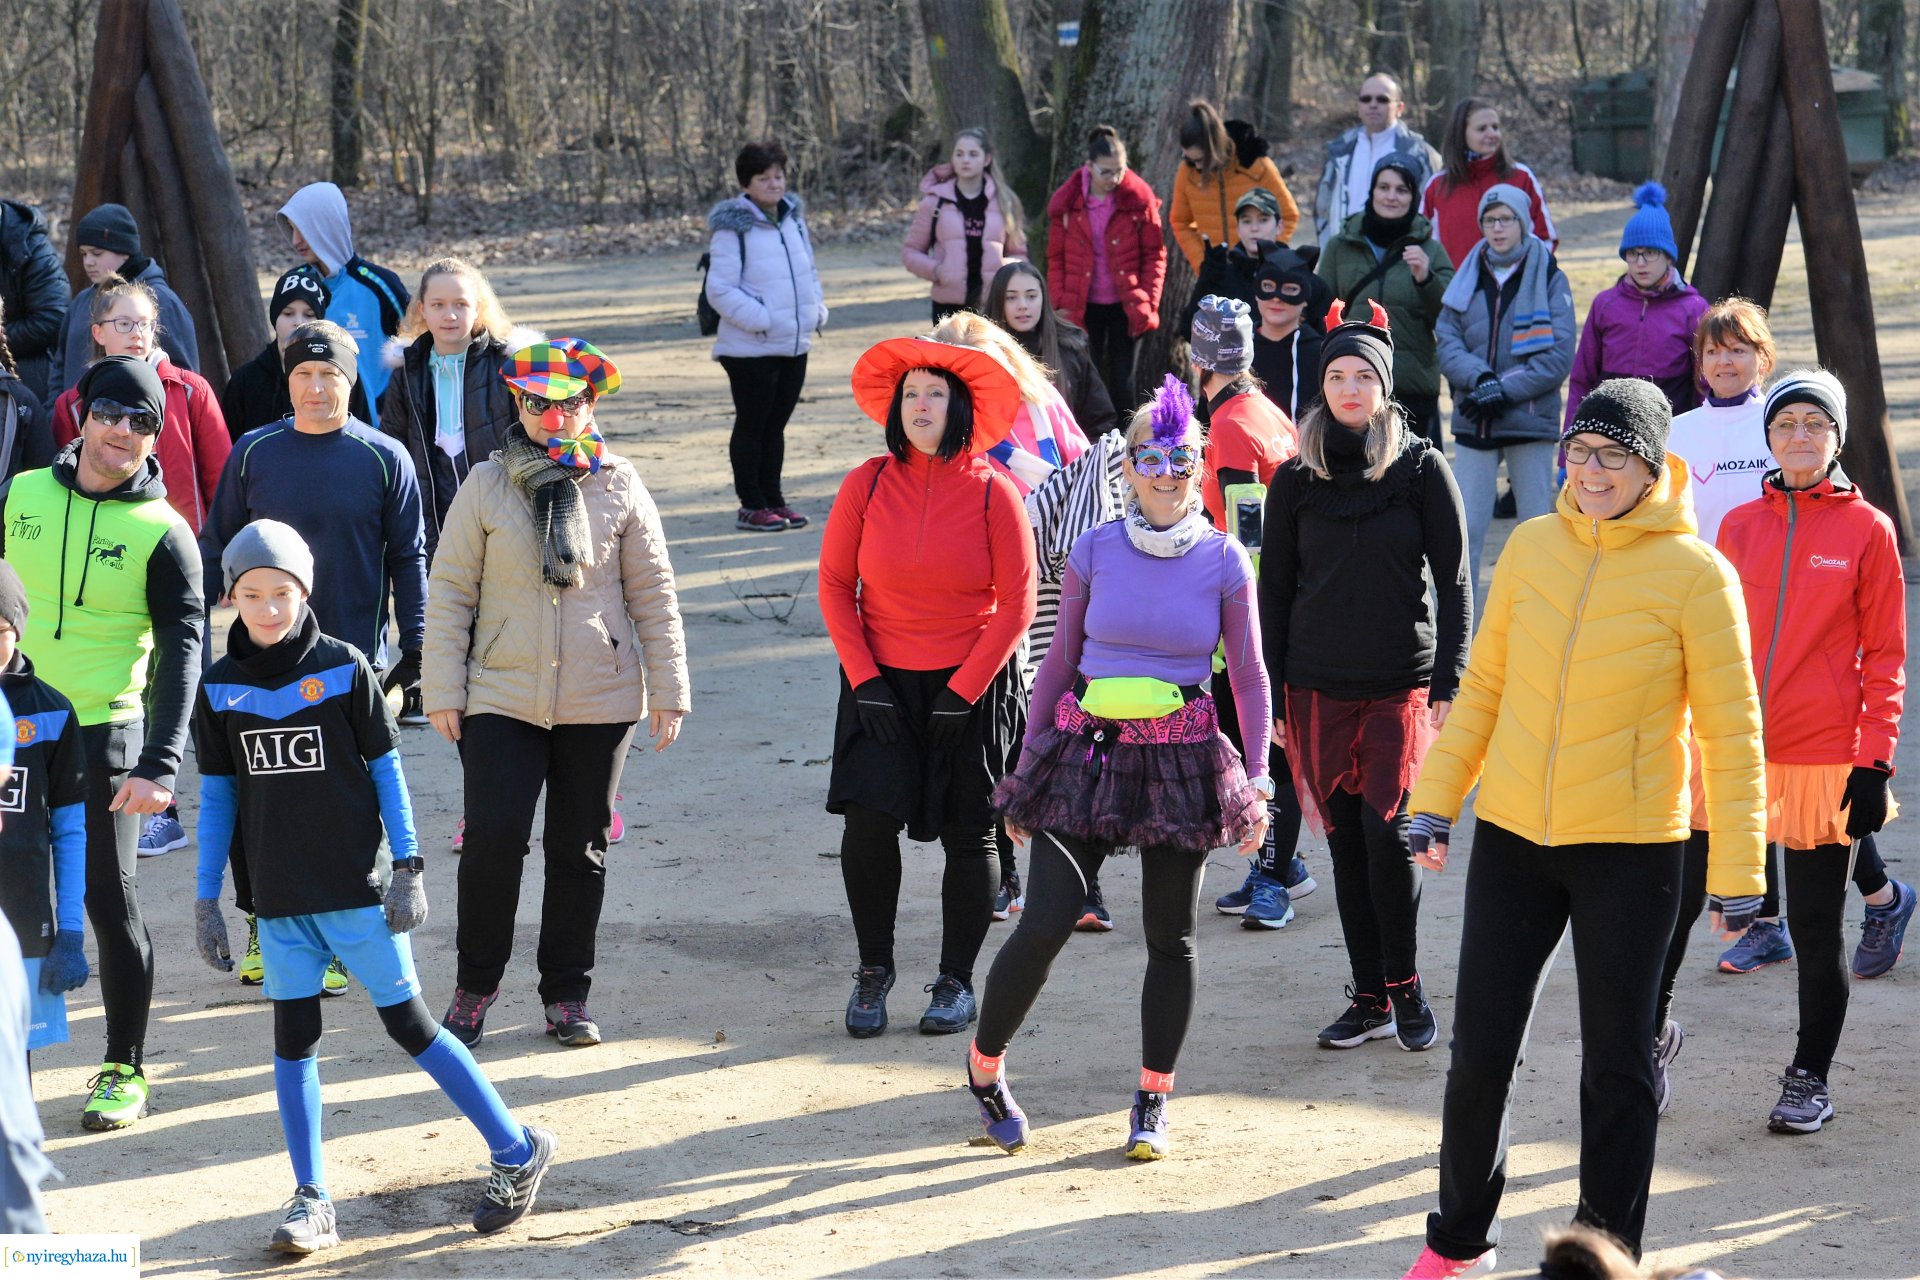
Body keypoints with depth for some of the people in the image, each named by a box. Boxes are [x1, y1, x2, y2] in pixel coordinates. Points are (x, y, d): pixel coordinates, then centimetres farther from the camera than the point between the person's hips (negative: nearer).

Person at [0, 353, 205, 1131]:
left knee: (111, 902, 3)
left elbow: (181, 654, -10)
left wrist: (159, 766, -20)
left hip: (104, 736, -3)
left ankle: (126, 1071, 16)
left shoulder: (163, 534, -7)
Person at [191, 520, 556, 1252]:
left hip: (358, 889, -3)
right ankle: (310, 1203, 10)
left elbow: (386, 771, -1)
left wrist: (408, 868, -5)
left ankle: (516, 1151, 11)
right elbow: (217, 796, 8)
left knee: (408, 1023, 0)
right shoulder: (220, 689, 2)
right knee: (293, 1039, 4)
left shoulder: (345, 670, -5)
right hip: (280, 900, 3)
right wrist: (206, 900, 5)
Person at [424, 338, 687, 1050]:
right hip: (501, 697, -1)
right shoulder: (487, 487, 0)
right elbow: (450, 592, 3)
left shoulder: (620, 489, 3)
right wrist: (443, 690, -1)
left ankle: (567, 996, 20)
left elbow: (653, 596, 6)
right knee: (493, 838, -10)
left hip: (600, 701, 1)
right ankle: (474, 988, 9)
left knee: (579, 850, 8)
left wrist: (669, 690, 4)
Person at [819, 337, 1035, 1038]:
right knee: (869, 820, -9)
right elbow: (834, 586, 2)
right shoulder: (867, 484, -4)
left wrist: (962, 692, -10)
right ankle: (873, 971, 9)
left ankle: (956, 983, 19)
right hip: (883, 683, 1)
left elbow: (1016, 605, -6)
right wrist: (865, 681, -6)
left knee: (968, 834, 5)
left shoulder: (993, 492, -8)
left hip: (972, 686, -1)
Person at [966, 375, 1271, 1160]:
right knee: (1044, 925, -9)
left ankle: (1152, 1103, 22)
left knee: (1171, 939, 7)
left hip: (1182, 763, 1)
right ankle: (984, 1066, 13)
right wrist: (1028, 763, 7)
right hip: (1088, 752, 0)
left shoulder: (1224, 561, -2)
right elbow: (1059, 662, 7)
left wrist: (1256, 781, -1)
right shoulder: (1095, 551, -1)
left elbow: (1250, 678, 4)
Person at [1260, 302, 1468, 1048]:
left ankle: (1405, 986, 6)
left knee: (1387, 832, -12)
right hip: (1318, 690, 3)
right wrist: (1271, 697, 6)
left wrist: (1447, 681, -7)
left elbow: (1453, 580, 0)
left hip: (1401, 686, -3)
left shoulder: (1421, 469, 0)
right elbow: (1274, 589, 10)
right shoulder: (1297, 480, 7)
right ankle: (1370, 998, 15)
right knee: (1345, 842, 6)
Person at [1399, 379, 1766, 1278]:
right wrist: (1435, 800, 7)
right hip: (1511, 836, 3)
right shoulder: (1531, 548, 3)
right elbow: (1483, 688, 11)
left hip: (1630, 850, -3)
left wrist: (1736, 870, -9)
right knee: (1480, 1052, 9)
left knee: (1617, 1067, 6)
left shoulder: (1695, 573, -9)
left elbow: (1730, 730, -7)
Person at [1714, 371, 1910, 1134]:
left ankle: (1809, 1081, 20)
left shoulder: (1867, 530, -1)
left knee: (1816, 929, 5)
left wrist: (1875, 761, -7)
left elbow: (1885, 656, -1)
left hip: (1824, 756, -3)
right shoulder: (1739, 527, 8)